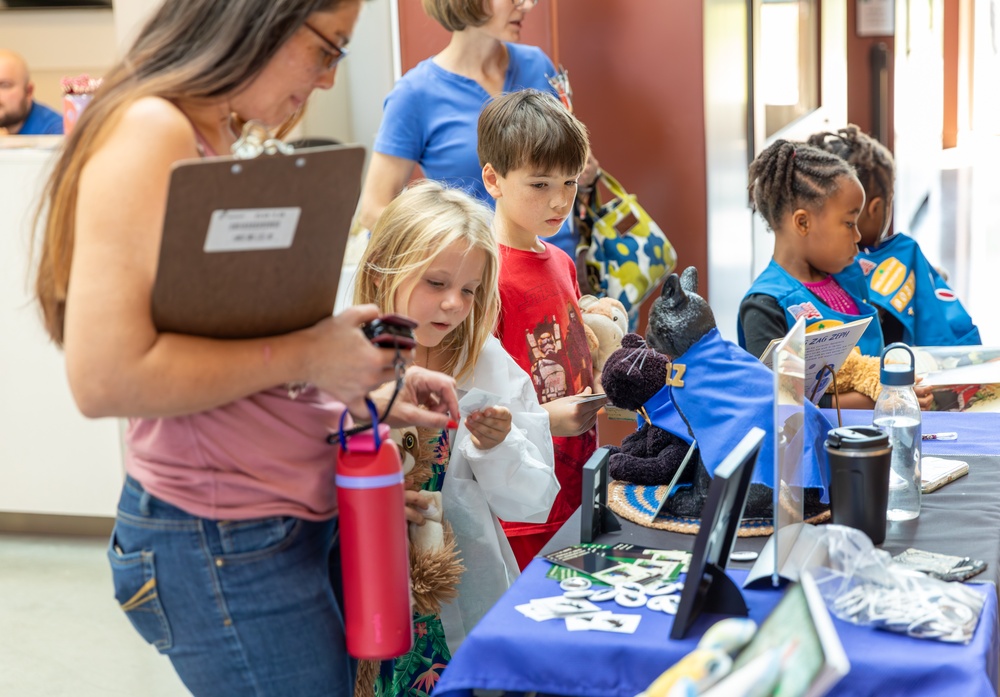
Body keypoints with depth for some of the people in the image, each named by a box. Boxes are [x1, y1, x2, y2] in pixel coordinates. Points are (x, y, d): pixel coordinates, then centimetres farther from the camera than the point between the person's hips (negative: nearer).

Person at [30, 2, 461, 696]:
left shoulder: (224, 142, 9)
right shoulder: (151, 131, -17)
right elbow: (106, 377, -25)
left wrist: (368, 390, 9)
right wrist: (306, 354, -19)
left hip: (305, 515, 9)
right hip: (227, 547, -9)